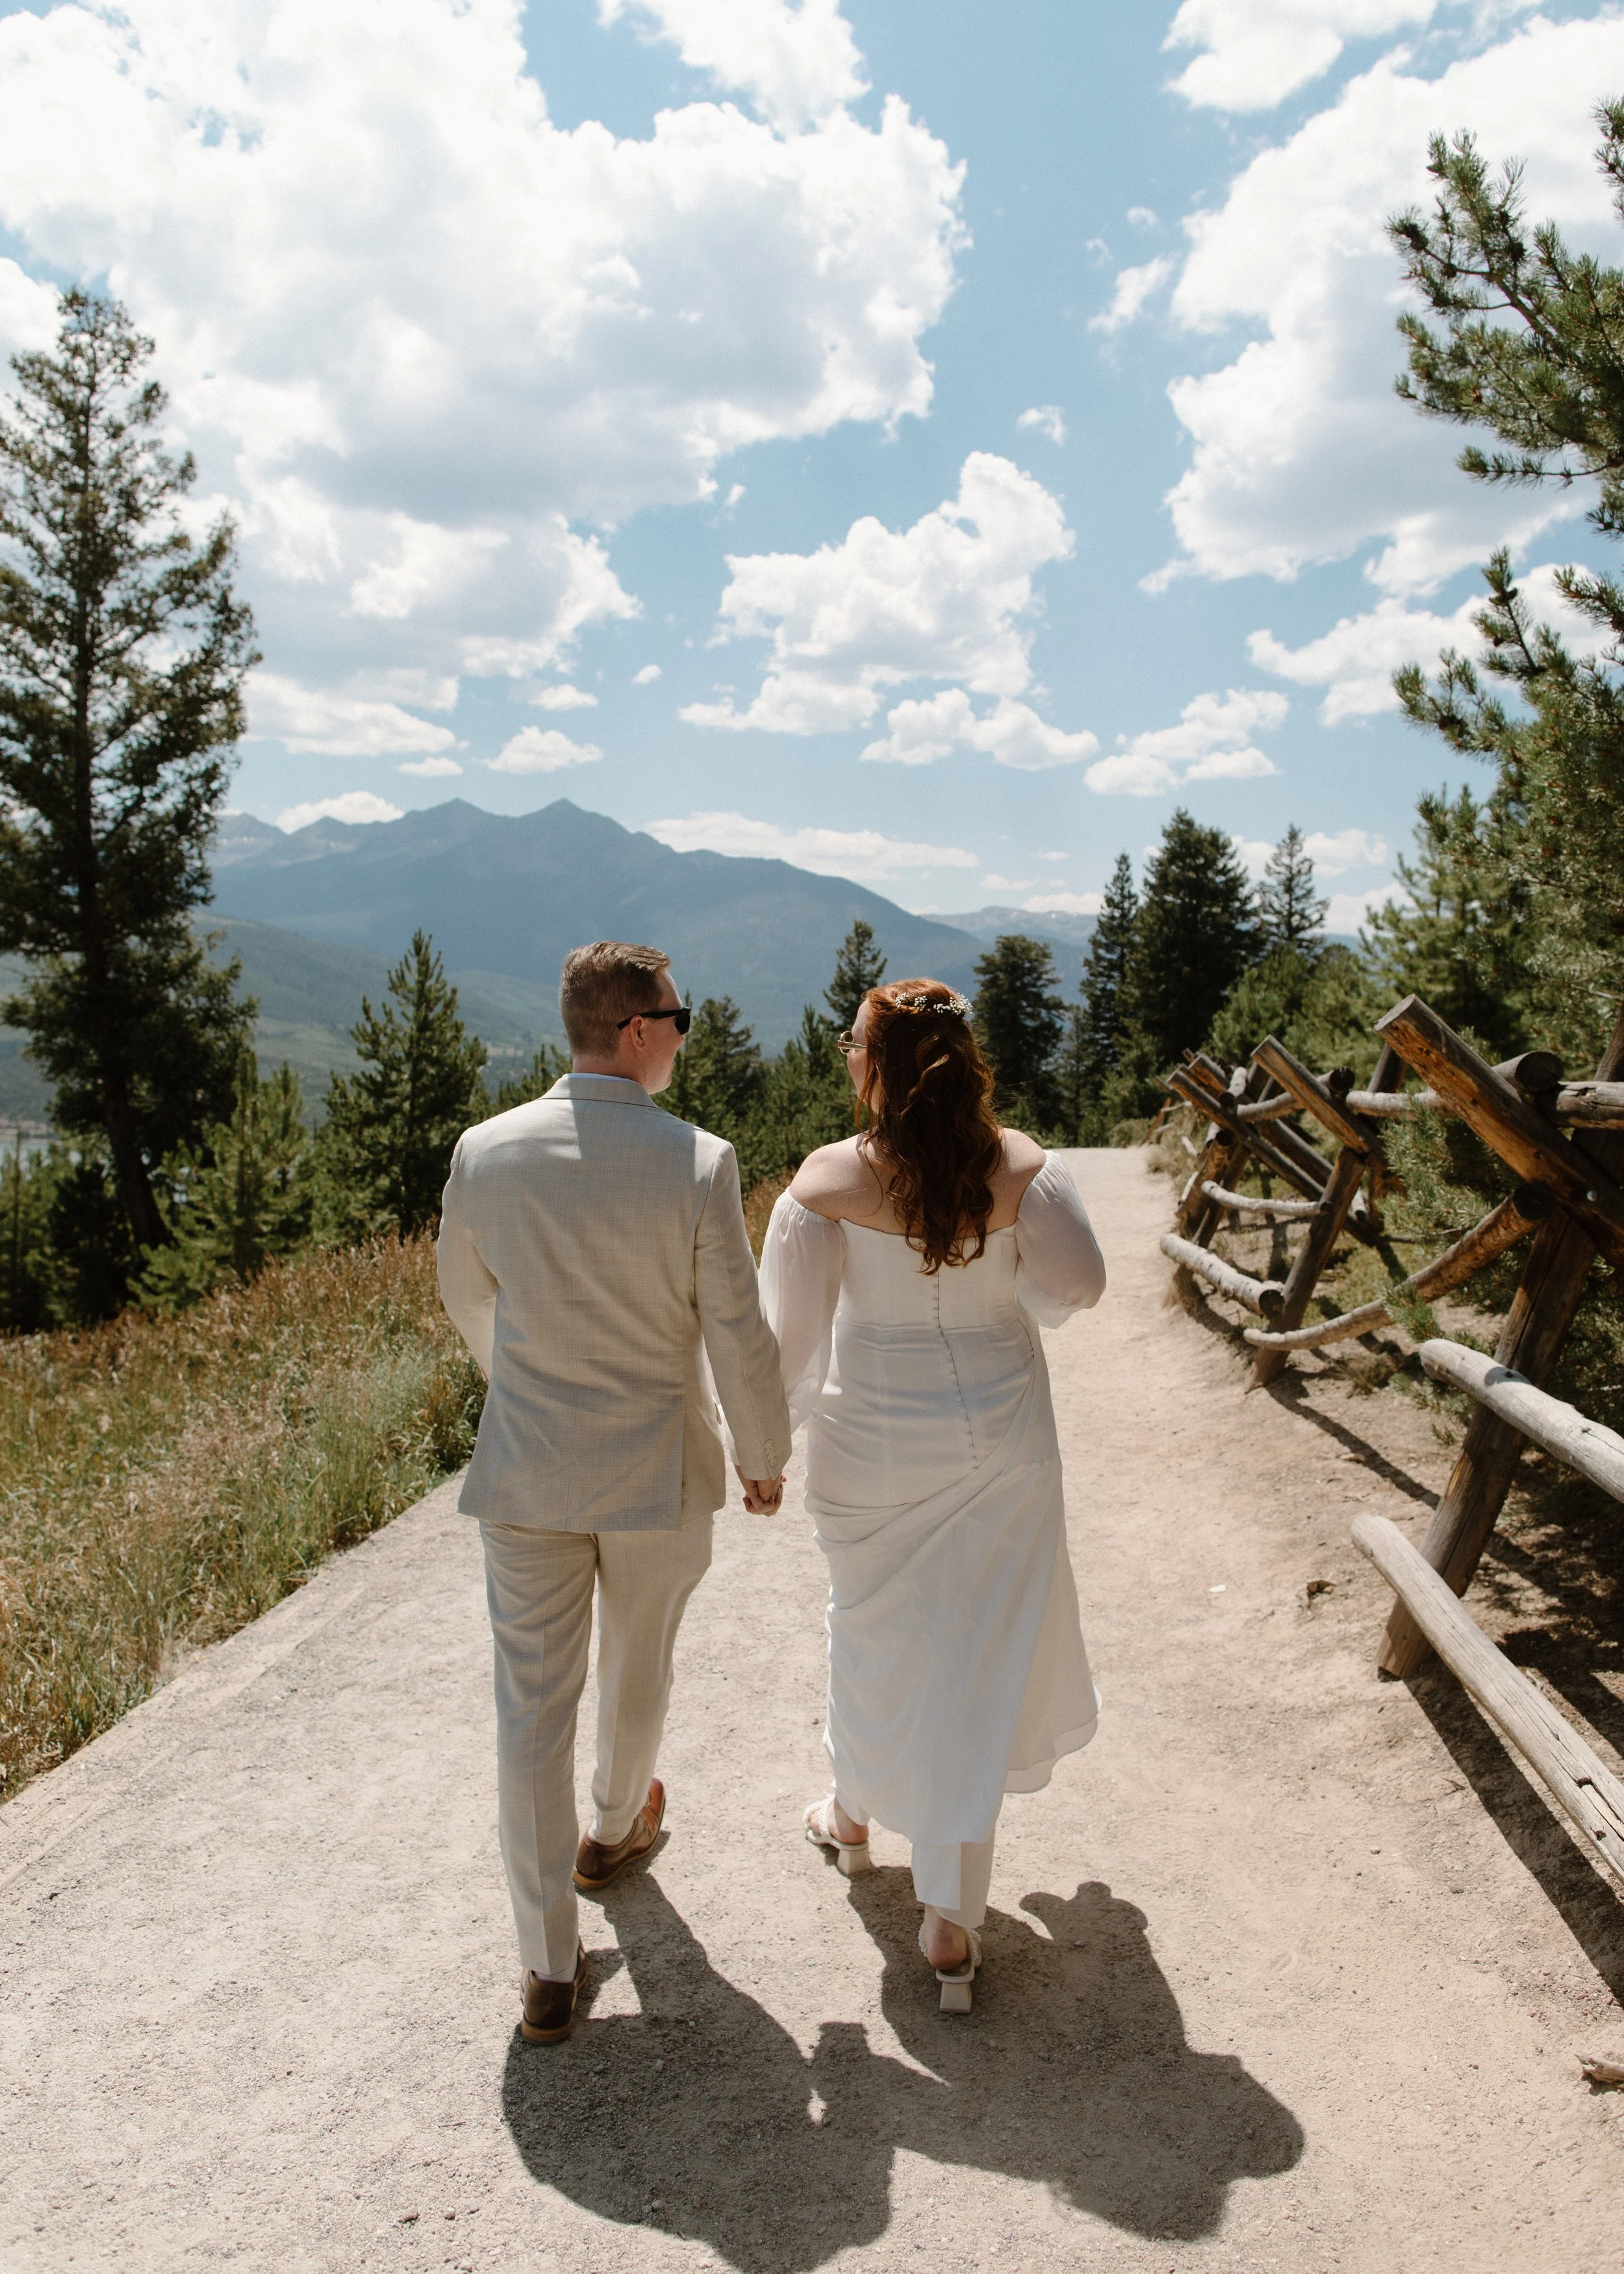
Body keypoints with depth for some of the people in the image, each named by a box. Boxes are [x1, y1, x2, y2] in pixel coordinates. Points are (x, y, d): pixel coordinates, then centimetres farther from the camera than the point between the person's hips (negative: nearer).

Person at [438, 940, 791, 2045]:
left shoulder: (485, 1151, -8)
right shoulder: (697, 1163, -18)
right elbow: (738, 1336, -13)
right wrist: (766, 1457, 4)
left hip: (527, 1467, 1)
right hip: (657, 1469, -1)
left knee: (533, 1706, 10)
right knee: (639, 1669, 25)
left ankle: (550, 1966, 18)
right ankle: (615, 1829, 51)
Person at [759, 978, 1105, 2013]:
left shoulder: (827, 1183, -16)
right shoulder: (1022, 1166, -12)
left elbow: (791, 1329, -10)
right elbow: (1078, 1284, -9)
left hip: (874, 1443, 0)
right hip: (1000, 1437, 1)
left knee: (875, 1627, 23)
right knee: (980, 1653, 10)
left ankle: (857, 1813, 47)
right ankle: (953, 1921, 14)